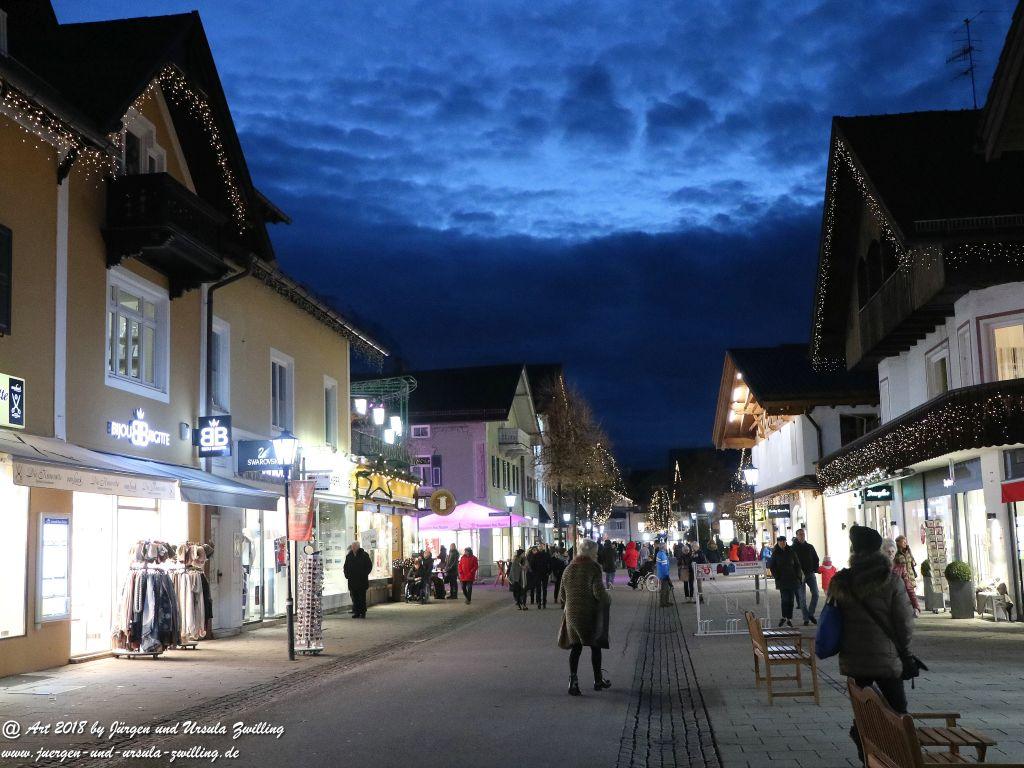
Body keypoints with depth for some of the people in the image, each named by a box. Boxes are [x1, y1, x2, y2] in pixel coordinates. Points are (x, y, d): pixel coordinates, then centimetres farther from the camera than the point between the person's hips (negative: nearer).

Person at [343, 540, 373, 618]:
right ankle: (356, 612, 8)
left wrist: (364, 574, -7)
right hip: (352, 581, 3)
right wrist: (346, 574, 4)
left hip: (362, 581, -3)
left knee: (362, 597, -1)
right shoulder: (349, 556, 10)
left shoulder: (364, 555, -1)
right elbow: (345, 567, 20)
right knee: (354, 597, 3)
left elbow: (369, 565, 2)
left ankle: (362, 612, 3)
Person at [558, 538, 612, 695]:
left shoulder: (568, 569, 5)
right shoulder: (593, 568, -12)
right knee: (595, 646, 12)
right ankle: (598, 680, 23)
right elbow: (599, 592, -19)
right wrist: (608, 598, 1)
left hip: (572, 613, 4)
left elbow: (562, 595, 8)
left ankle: (573, 680, -4)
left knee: (576, 647, 9)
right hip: (590, 613, -4)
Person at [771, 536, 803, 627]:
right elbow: (773, 567, 5)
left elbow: (797, 565, 10)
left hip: (792, 579, 2)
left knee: (791, 599, 3)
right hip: (782, 580, -2)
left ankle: (789, 619, 10)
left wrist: (798, 577, 1)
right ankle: (784, 617, 4)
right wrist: (777, 577, -6)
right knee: (785, 598, -13)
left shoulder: (791, 552, 6)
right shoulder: (775, 553, 3)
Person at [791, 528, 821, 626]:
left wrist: (815, 570, 3)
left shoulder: (810, 547, 10)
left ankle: (811, 614, 8)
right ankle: (806, 618, 3)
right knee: (802, 598, -2)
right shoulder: (793, 548, -1)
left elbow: (816, 559, 16)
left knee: (815, 593, -8)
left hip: (810, 574, 3)